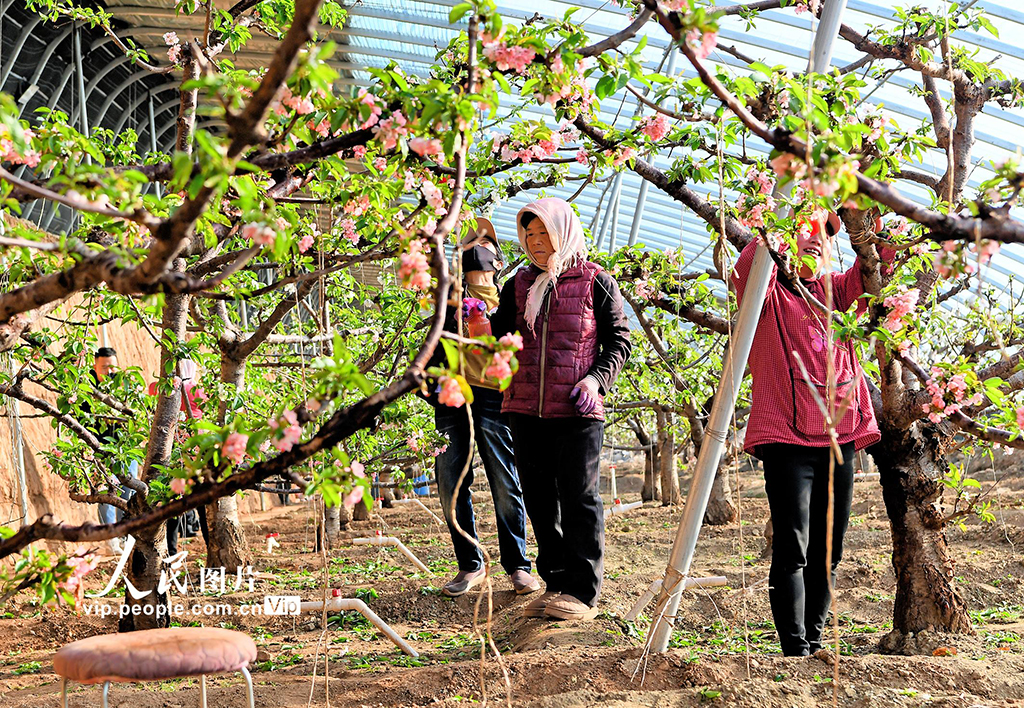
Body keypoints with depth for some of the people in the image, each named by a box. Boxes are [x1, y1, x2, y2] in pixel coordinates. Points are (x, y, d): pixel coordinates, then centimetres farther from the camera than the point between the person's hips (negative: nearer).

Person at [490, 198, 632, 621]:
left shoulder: (595, 282, 1)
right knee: (540, 500, 8)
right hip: (526, 410, 5)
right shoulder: (520, 285, 13)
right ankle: (556, 584, 18)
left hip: (577, 411, -5)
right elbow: (499, 338, 14)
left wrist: (596, 379, -11)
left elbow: (619, 342, 4)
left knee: (579, 498, -4)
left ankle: (582, 592, 2)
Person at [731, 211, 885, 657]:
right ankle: (795, 650, -8)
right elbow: (745, 274, -20)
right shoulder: (769, 293, 2)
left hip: (840, 436, 6)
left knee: (827, 550, 10)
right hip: (788, 438, -6)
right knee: (793, 549, -10)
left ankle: (815, 642, 20)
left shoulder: (833, 290, 18)